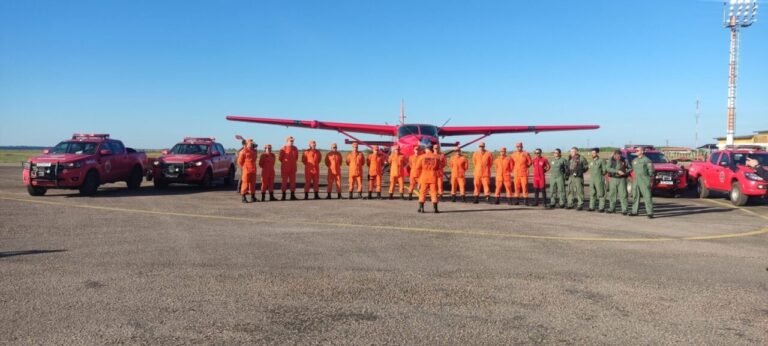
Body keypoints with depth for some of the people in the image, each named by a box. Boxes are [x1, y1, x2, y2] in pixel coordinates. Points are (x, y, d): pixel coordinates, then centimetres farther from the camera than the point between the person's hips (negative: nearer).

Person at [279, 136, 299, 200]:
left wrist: (293, 163, 11)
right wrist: (285, 162, 4)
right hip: (285, 168, -5)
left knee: (293, 181, 6)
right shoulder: (283, 148, -8)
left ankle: (292, 195, 12)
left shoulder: (295, 149, 8)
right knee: (284, 181, 0)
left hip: (293, 168, 5)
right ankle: (283, 195, 4)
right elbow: (280, 158, -5)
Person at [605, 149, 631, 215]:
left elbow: (630, 168, 8)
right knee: (612, 194, 7)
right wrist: (617, 171, -24)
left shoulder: (624, 160, 2)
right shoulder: (611, 160, 0)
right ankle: (612, 208, 18)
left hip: (622, 179, -1)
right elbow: (608, 168, -15)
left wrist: (626, 172, -12)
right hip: (613, 179, 1)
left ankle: (624, 210, -6)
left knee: (623, 195, -7)